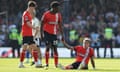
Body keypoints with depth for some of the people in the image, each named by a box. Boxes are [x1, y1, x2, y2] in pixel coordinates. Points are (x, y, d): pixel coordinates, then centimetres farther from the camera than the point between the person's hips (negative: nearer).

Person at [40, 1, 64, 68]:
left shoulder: (58, 15, 4)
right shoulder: (46, 14, -10)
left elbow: (60, 25, 11)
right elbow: (42, 24, -5)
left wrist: (62, 35, 8)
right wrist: (41, 34, -10)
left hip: (54, 34, 4)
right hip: (47, 32, -4)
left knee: (55, 48, 4)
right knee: (48, 46, -13)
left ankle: (56, 64, 10)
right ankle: (47, 63, -8)